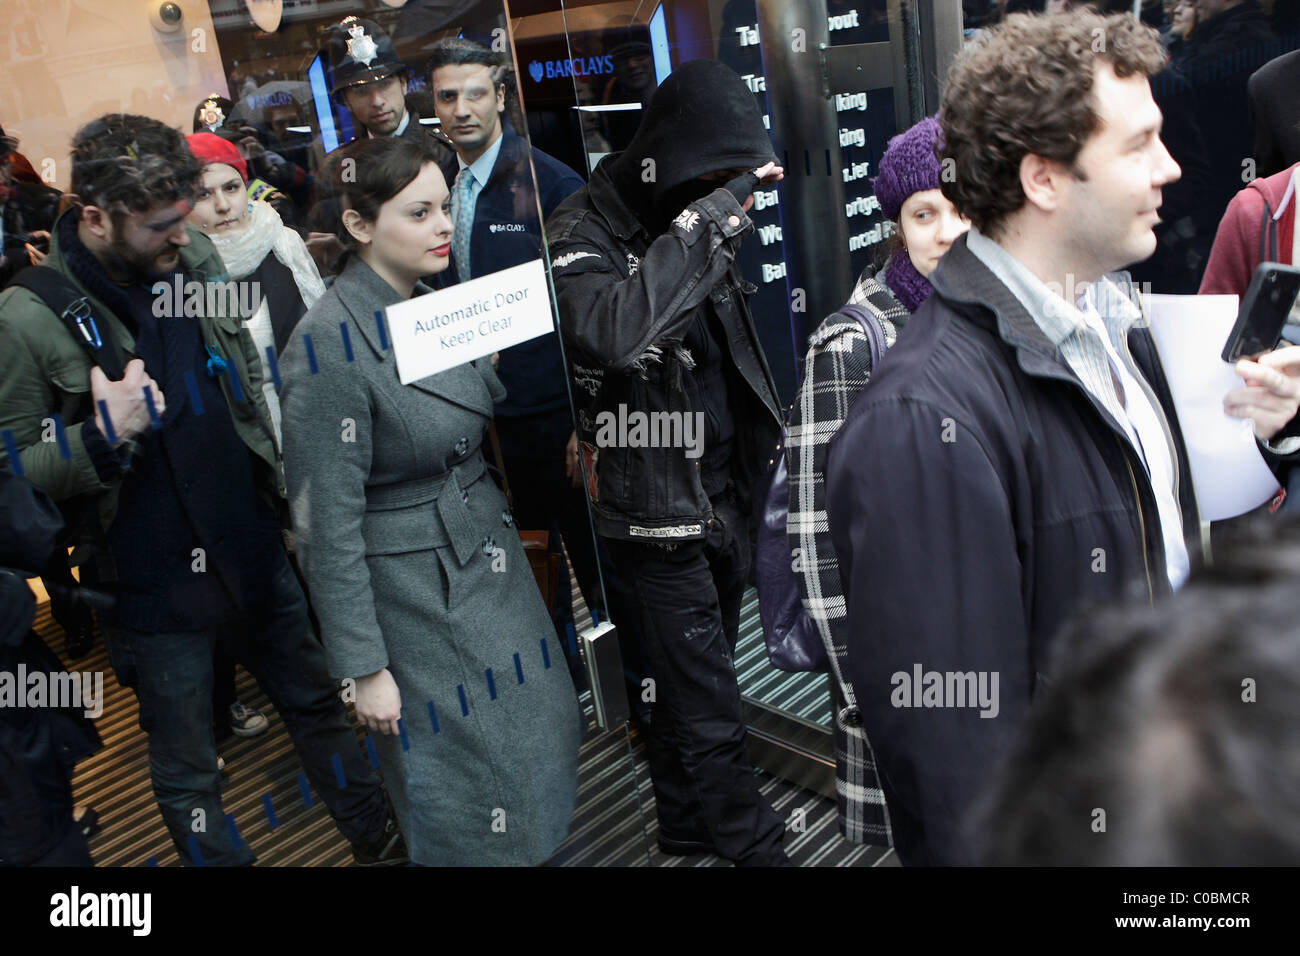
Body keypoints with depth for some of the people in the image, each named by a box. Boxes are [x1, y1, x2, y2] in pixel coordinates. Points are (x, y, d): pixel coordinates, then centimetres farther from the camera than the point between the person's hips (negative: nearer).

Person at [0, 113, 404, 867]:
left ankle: (381, 845, 39)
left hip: (256, 551, 5)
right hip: (154, 587, -4)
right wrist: (102, 437, -26)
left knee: (318, 705, 20)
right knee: (188, 774, 12)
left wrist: (284, 494, 12)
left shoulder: (197, 257, -1)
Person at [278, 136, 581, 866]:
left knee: (541, 731, 21)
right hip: (418, 597, -7)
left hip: (493, 565, 7)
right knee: (468, 779, 11)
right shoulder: (330, 344, -21)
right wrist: (364, 668, -16)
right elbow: (328, 524, -20)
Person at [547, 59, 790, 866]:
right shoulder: (587, 234, -17)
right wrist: (712, 214, -35)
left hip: (720, 494, 8)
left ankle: (688, 822, 41)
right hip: (656, 506, -7)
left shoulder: (697, 223, 6)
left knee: (691, 684, 22)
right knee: (708, 702, 4)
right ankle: (752, 843, 25)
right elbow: (617, 333, -41)